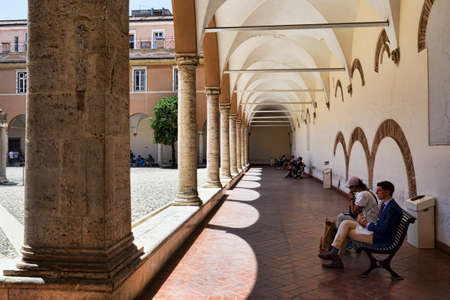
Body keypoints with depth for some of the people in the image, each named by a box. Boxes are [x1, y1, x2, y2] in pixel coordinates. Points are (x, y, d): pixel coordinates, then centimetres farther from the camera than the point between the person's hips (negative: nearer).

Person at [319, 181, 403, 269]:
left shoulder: (392, 208, -21)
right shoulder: (385, 204, 10)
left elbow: (384, 229, -24)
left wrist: (367, 224, -12)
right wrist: (366, 223, -1)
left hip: (380, 238, -9)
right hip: (376, 230, 9)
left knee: (346, 231, -9)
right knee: (346, 223, -3)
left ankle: (334, 253, 9)